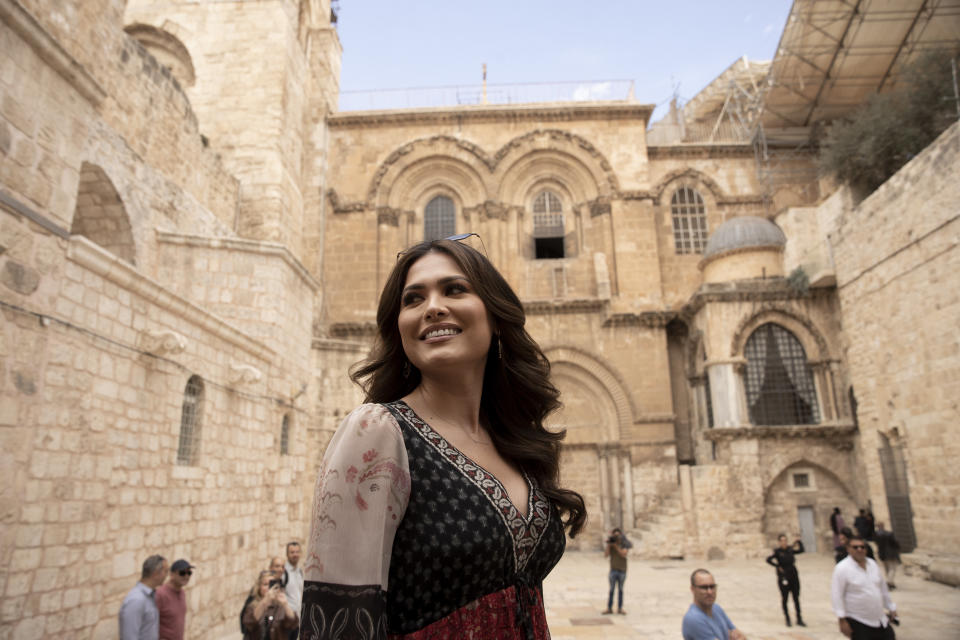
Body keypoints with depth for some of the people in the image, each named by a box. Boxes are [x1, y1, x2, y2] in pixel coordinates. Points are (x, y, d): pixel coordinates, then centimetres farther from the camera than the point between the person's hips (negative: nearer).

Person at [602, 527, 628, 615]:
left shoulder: (624, 545, -2)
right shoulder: (610, 545, 0)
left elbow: (624, 554, -17)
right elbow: (606, 555, -10)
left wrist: (616, 546, -24)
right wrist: (608, 544, -18)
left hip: (622, 570, 0)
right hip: (613, 570, 0)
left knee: (620, 590, 8)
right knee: (611, 589, 2)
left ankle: (620, 608, 16)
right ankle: (609, 608, 7)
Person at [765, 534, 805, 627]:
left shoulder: (790, 549, 5)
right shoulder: (777, 551, -9)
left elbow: (801, 550, 21)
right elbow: (768, 559, -20)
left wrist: (799, 542, 8)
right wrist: (778, 566, -17)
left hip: (794, 575, 4)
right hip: (783, 577, -4)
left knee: (796, 598, 9)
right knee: (784, 598, 4)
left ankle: (799, 619, 18)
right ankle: (787, 619, 17)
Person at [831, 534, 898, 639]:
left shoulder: (872, 564, 7)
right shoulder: (842, 568, -16)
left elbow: (883, 588, 19)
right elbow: (837, 596, -17)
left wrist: (891, 608, 22)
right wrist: (842, 620, -20)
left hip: (879, 619, 7)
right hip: (857, 622, -7)